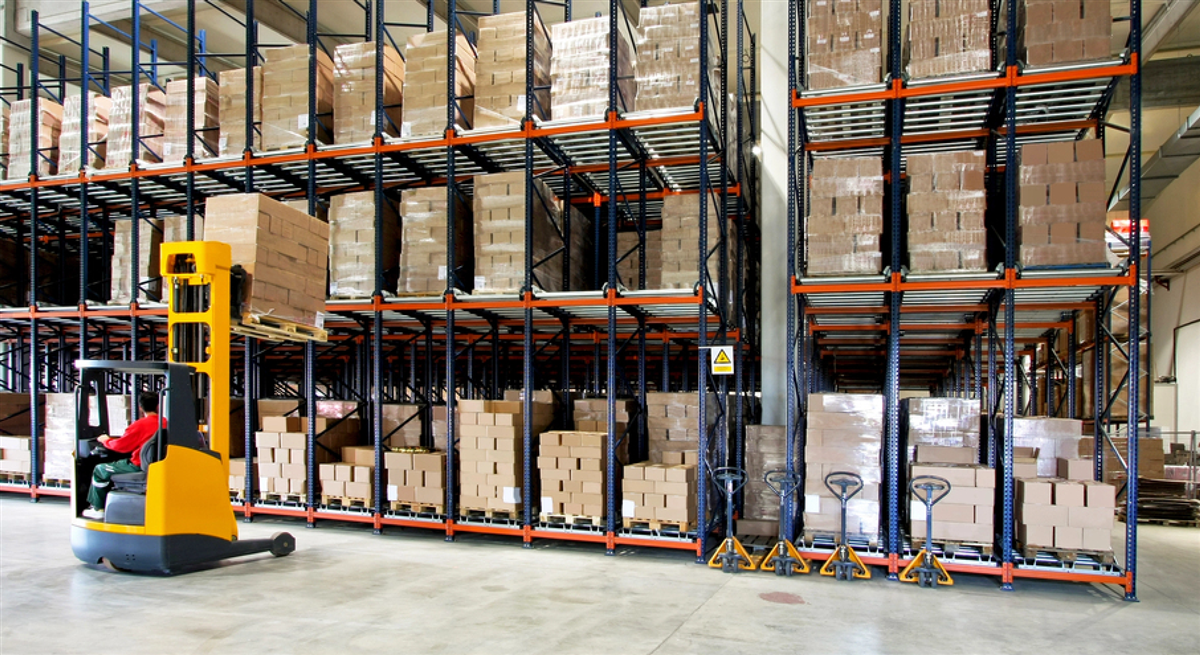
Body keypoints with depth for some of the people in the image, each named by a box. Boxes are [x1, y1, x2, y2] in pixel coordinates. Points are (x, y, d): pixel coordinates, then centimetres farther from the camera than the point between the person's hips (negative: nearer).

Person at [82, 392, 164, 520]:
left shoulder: (140, 425, -17)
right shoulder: (164, 423, 3)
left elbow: (120, 445, -7)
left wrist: (106, 440, 11)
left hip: (139, 466, -8)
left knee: (100, 470, 10)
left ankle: (98, 510, 18)